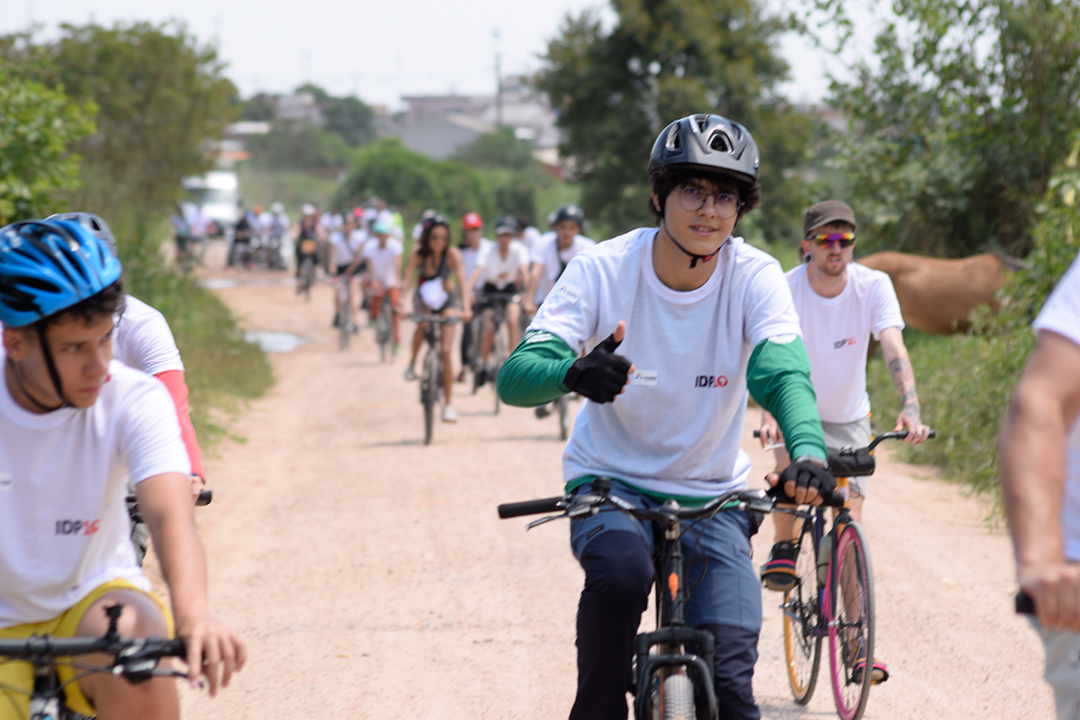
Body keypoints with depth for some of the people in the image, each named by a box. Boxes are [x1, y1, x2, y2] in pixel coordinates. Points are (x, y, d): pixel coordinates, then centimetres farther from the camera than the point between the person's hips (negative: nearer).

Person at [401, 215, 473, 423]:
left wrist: (466, 308, -48)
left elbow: (461, 281, -33)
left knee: (446, 352, -10)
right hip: (423, 298, 1)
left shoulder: (452, 254, -25)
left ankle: (448, 404, -3)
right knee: (423, 321, -32)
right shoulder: (417, 255, -23)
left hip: (446, 300, -1)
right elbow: (407, 280, -32)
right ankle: (413, 362, -5)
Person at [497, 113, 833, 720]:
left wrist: (808, 451, -52)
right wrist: (575, 373, -48)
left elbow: (784, 372, -29)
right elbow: (515, 377, -24)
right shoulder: (601, 270, -15)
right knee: (621, 570, -35)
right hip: (611, 481, -1)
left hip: (713, 496, 1)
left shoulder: (755, 277, -13)